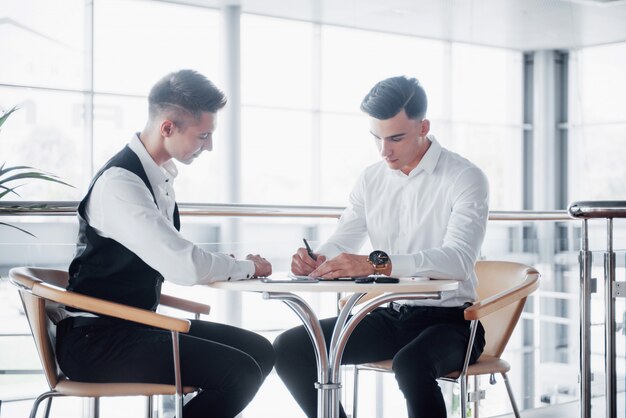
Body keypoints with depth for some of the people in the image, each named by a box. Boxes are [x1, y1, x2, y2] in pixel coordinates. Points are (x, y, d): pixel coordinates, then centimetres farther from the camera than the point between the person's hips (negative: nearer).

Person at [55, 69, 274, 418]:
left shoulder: (159, 174, 8)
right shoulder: (120, 182, -21)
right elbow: (185, 266, -29)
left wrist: (230, 265, 0)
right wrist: (247, 266, -11)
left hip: (138, 325, 9)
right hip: (96, 340, -9)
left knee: (259, 351, 4)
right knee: (240, 373, -21)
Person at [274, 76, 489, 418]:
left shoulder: (465, 178, -11)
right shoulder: (371, 180, 8)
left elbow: (458, 260, -25)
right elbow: (342, 242, 7)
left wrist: (375, 263, -39)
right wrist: (314, 260, -19)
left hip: (447, 319, -6)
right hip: (388, 316, 6)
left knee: (411, 365, -38)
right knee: (289, 349, -9)